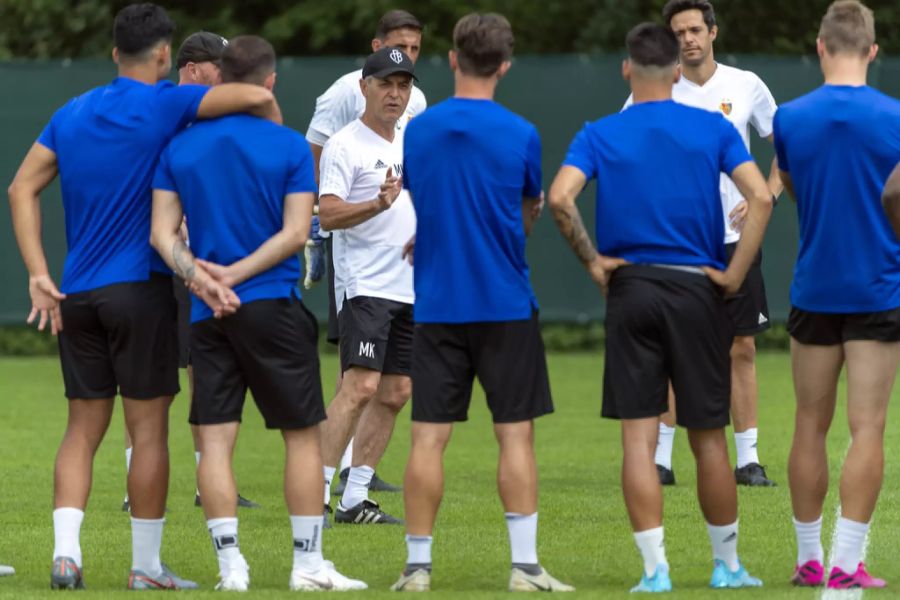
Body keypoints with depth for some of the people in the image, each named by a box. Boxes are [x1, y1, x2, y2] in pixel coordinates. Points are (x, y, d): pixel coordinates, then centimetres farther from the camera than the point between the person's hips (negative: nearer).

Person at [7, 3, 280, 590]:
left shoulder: (70, 115, 10)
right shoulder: (163, 105, -7)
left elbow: (23, 188, 6)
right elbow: (257, 96, -17)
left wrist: (39, 274, 3)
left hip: (76, 294, 5)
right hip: (140, 289, -5)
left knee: (83, 429, 10)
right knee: (148, 431, 2)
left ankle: (66, 551, -3)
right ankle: (146, 566, 5)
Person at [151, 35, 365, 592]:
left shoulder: (180, 147, 5)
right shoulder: (290, 147, -5)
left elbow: (163, 232, 0)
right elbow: (296, 232, -10)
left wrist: (198, 274, -11)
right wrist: (235, 275, -10)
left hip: (207, 315, 3)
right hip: (273, 308, -3)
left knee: (216, 438, 2)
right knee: (303, 435, 6)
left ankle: (230, 566, -4)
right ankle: (308, 563, 6)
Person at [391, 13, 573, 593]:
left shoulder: (418, 130, 1)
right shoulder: (521, 134, -5)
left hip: (436, 304, 2)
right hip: (506, 303, -2)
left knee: (429, 437, 3)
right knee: (516, 435, 2)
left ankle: (418, 565, 4)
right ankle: (525, 566, -1)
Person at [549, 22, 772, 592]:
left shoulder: (599, 135, 1)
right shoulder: (713, 128, 1)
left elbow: (560, 197, -14)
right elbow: (761, 197, -11)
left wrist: (592, 261, -3)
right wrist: (735, 273, -6)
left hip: (630, 289, 0)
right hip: (697, 290, 0)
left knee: (639, 437, 1)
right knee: (709, 437, 9)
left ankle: (656, 569, -4)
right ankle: (727, 566, 18)